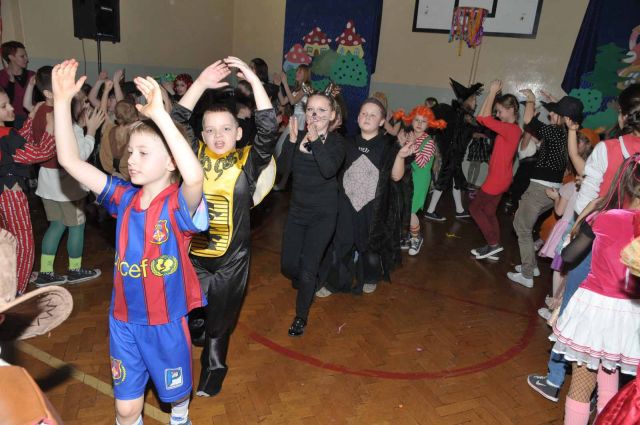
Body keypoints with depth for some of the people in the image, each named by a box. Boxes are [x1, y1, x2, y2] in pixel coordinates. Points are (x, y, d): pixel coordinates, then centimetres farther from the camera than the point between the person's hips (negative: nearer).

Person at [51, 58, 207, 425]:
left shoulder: (180, 203, -20)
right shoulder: (124, 197, -5)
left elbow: (195, 176, -43)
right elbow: (70, 160, -8)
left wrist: (160, 115, -48)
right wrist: (63, 101, -17)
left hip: (167, 319, -3)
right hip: (124, 318, 3)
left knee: (176, 392, 24)